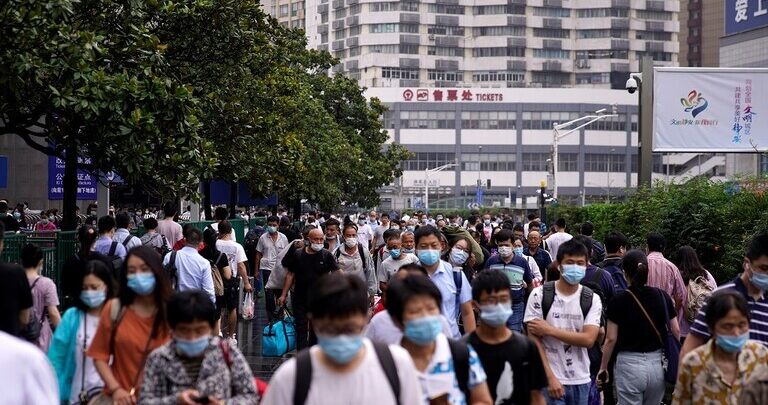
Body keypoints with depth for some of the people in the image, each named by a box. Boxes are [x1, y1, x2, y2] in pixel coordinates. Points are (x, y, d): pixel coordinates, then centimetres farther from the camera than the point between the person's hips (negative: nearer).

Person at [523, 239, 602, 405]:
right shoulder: (539, 295, -4)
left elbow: (588, 339, -9)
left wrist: (550, 330, -14)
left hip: (581, 381, 3)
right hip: (549, 379, -3)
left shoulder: (592, 299, 3)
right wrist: (551, 377, -14)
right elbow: (534, 340, -7)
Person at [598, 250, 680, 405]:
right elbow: (676, 331, 3)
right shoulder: (662, 296, 1)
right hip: (657, 364, 3)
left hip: (629, 365, -3)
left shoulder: (619, 301, -9)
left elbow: (611, 339, -8)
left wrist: (603, 368, 2)